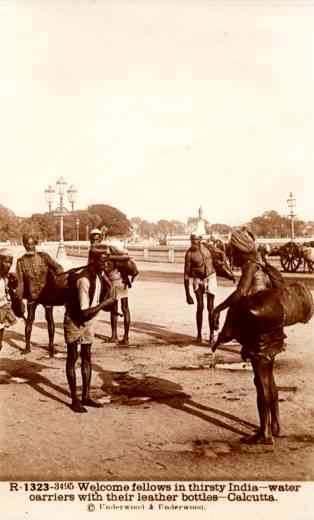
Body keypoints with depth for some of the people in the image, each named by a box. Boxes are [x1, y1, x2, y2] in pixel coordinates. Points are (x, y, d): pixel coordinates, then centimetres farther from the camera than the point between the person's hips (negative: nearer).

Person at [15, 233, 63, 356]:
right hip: (32, 295, 0)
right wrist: (19, 300, -6)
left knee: (49, 318, 4)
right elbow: (20, 282, -3)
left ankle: (51, 344, 17)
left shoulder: (44, 256, -5)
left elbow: (58, 267, -10)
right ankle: (27, 345, 20)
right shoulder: (21, 262, -4)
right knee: (29, 319, 6)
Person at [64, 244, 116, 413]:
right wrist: (105, 303, -25)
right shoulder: (84, 280, -31)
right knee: (72, 359, 3)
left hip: (88, 322, 8)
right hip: (75, 322, -8)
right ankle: (75, 400, 10)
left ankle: (86, 396, 22)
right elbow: (85, 312, -32)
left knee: (87, 358, 12)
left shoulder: (99, 273, -6)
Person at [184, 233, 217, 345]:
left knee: (210, 308, -1)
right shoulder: (189, 254, -14)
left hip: (210, 278, 2)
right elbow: (186, 274, -12)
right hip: (198, 280, -2)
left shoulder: (207, 247, -5)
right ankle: (199, 334, 5)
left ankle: (212, 333, 11)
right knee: (200, 307, -8)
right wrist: (187, 294, -15)